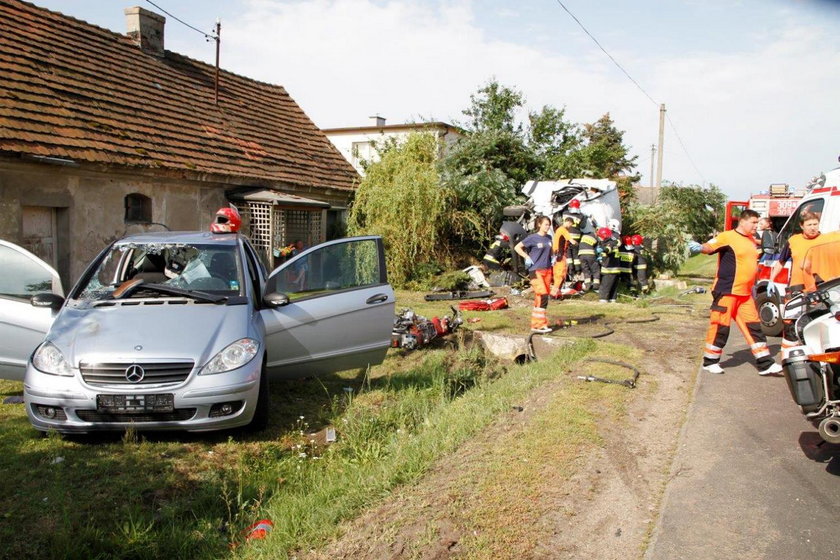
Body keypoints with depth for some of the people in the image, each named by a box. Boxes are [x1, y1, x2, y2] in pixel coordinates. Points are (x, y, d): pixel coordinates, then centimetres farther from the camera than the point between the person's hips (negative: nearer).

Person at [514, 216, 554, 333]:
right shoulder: (533, 238, -7)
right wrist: (527, 258, -9)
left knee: (539, 298, 9)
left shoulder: (549, 238, 11)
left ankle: (536, 323, 15)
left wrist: (551, 259, 13)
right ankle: (539, 325, -9)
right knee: (543, 296, -14)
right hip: (536, 270, -6)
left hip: (547, 270, 6)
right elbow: (517, 247, -4)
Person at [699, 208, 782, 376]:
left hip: (745, 293, 8)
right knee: (721, 326, -3)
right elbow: (707, 247, -24)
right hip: (727, 291, -8)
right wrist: (699, 247, -44)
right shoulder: (727, 237, -10)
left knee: (753, 327, 9)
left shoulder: (752, 240, 15)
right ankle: (710, 361, 11)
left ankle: (764, 364, 14)